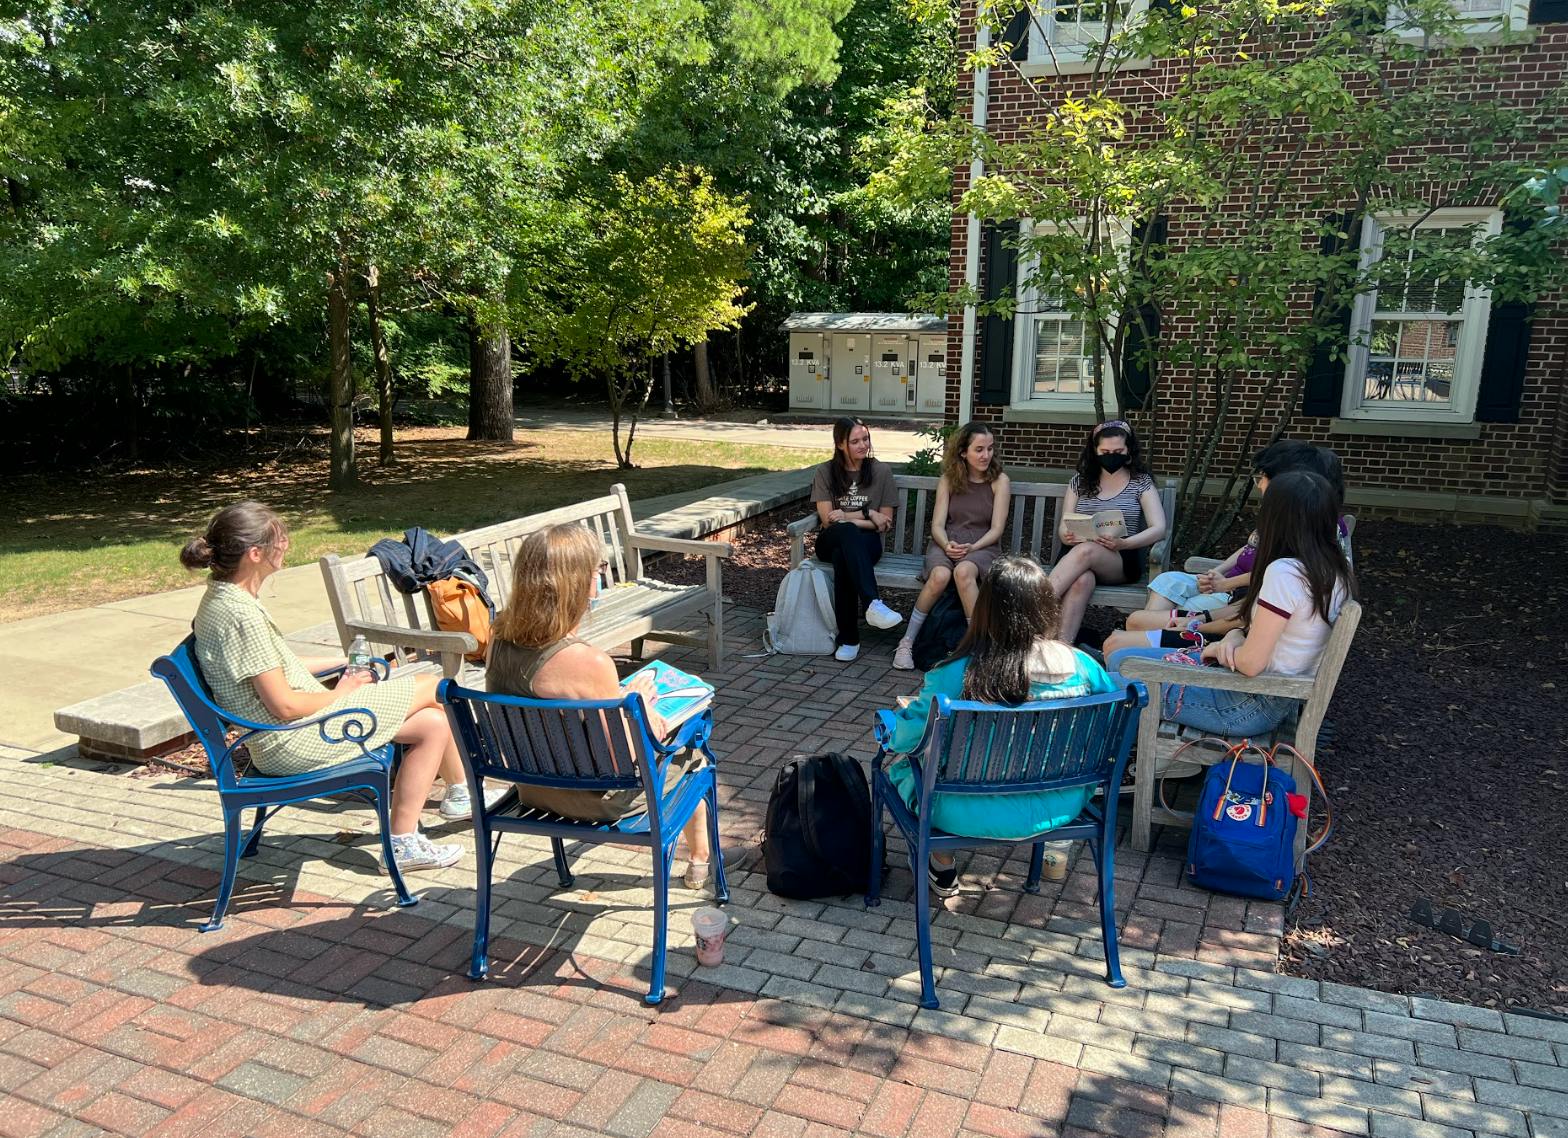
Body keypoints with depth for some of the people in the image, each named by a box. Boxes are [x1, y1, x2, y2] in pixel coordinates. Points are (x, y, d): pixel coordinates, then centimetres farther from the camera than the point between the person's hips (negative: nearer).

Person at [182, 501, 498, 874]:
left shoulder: (223, 597, 7)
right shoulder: (240, 613, -24)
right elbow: (285, 706, -23)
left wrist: (339, 663, 14)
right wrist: (342, 692, -7)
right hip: (293, 742, -10)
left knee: (433, 723, 3)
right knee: (432, 687, -3)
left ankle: (403, 841, 16)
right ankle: (461, 792, 14)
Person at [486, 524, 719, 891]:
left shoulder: (500, 637, -12)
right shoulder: (588, 662, -35)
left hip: (533, 789, 7)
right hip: (596, 800, -7)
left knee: (649, 724, 28)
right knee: (691, 753, 20)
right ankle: (700, 857, 46)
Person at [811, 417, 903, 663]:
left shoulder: (881, 472, 3)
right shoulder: (825, 472, 3)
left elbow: (885, 523, 2)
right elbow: (827, 519, -4)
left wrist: (847, 517, -9)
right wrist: (867, 514, -7)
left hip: (866, 542, 0)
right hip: (831, 541, 0)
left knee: (842, 557, -38)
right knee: (847, 532, -39)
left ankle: (848, 639, -41)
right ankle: (872, 604, -55)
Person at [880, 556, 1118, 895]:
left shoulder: (955, 675, -24)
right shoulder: (1081, 666, -14)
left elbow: (905, 737, -14)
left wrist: (906, 713, 8)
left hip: (970, 816, -3)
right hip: (1061, 809, 3)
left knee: (901, 758, 25)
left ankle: (942, 867, 33)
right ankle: (1058, 853, 44)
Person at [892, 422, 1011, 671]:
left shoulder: (999, 481, 4)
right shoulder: (948, 480, 9)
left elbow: (996, 529, -2)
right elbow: (937, 525, 3)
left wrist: (972, 548, -19)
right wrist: (947, 545, -19)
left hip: (982, 546, -1)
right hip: (946, 544, 1)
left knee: (963, 571, -38)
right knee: (940, 575, -34)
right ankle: (906, 643, -24)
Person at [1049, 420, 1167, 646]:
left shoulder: (1141, 483, 7)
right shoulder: (1080, 481, 14)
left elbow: (1159, 528, -5)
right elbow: (1064, 528, 10)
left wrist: (1123, 543, -24)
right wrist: (1068, 536, -17)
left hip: (1124, 561, -2)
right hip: (1079, 555, 2)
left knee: (1085, 551, -36)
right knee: (1082, 580, -36)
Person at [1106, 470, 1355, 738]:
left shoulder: (1284, 572, -26)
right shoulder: (1337, 569, 1)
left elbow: (1251, 663, -23)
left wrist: (1220, 648, -3)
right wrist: (1236, 636, -4)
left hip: (1252, 708, -9)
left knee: (1121, 663, -3)